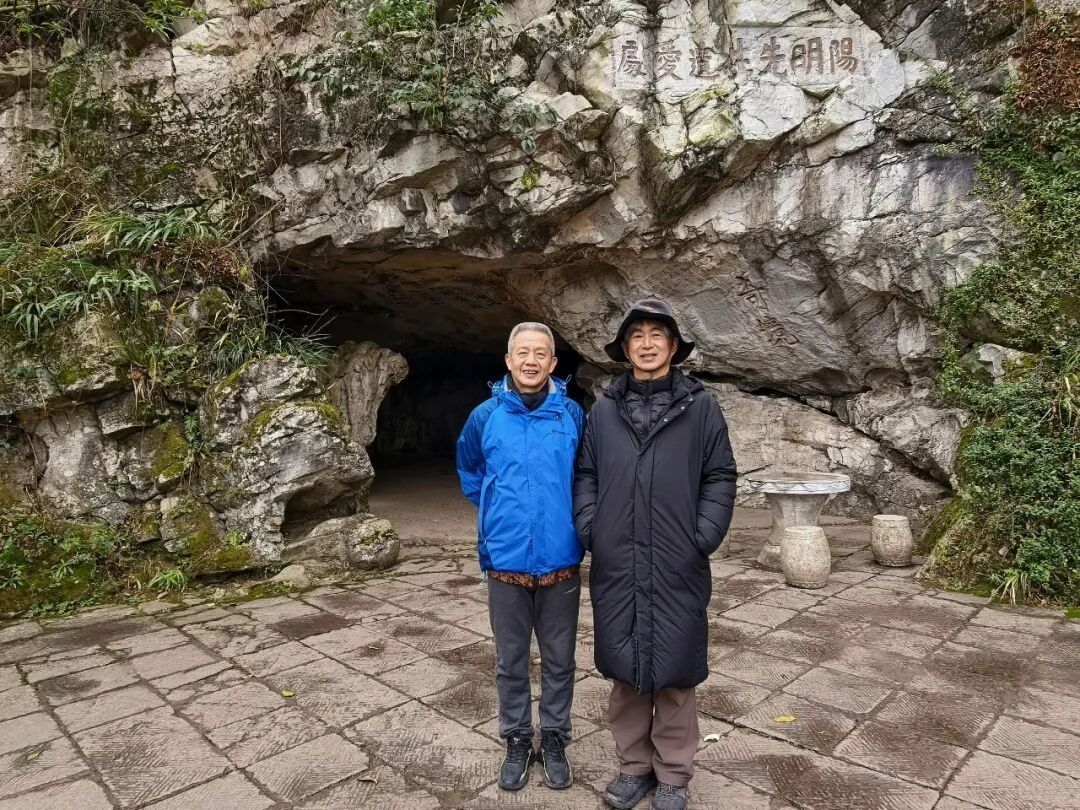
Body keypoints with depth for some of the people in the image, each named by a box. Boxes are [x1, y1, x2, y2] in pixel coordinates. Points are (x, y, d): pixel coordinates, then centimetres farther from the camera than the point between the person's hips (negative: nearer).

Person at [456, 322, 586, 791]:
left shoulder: (573, 415, -6)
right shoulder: (486, 416, -4)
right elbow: (469, 470, 15)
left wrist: (568, 517, 8)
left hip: (560, 563, 0)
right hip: (505, 563, 1)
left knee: (559, 660, 14)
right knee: (511, 661, 15)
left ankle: (554, 739, 33)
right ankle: (516, 740, 33)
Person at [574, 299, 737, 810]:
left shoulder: (700, 407, 1)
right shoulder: (604, 410, 7)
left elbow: (720, 478, 0)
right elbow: (586, 475, 10)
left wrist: (703, 539, -8)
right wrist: (589, 531, -1)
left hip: (677, 568, -2)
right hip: (615, 567, 2)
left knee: (675, 673, 9)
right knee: (624, 671, 13)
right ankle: (633, 766, 31)